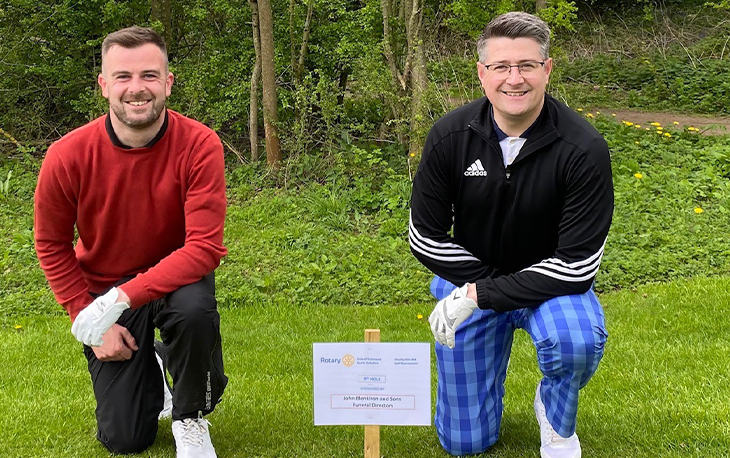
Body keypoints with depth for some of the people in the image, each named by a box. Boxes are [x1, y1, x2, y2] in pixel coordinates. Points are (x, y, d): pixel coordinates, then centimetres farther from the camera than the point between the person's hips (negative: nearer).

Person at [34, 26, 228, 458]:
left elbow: (205, 247, -27)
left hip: (177, 276, -1)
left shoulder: (199, 145, -24)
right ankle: (146, 366, 37)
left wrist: (124, 297, -35)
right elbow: (52, 245, -4)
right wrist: (89, 316, -11)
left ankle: (192, 417, -8)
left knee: (195, 309, -39)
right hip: (104, 289, 1)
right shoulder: (68, 156, -21)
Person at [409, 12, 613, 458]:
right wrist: (476, 284, -17)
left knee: (578, 341, -39)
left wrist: (481, 295, -26)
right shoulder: (450, 136, -16)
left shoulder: (584, 149, -24)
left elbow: (577, 265, -24)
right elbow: (426, 239, -8)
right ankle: (496, 342, 36)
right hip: (469, 280, 2)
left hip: (549, 282, -2)